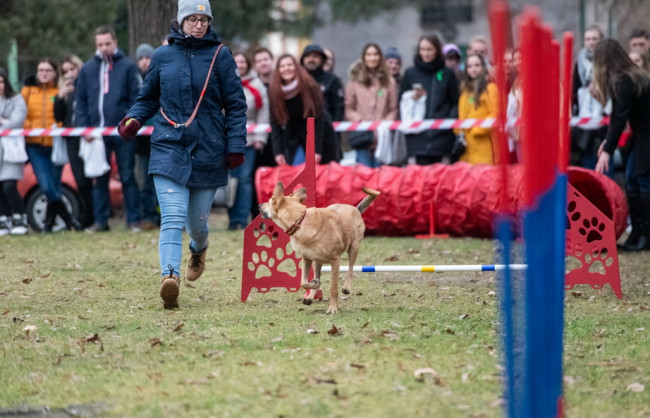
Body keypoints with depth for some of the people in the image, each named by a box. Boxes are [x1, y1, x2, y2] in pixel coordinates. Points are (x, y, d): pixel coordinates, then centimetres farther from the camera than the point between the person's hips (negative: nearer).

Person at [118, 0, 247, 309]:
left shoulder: (219, 55, 1)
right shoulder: (162, 56, 5)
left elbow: (236, 105, 3)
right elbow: (147, 98, 16)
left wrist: (236, 147, -3)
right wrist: (134, 119, -4)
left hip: (208, 151, 0)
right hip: (169, 148, 0)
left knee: (197, 220, 11)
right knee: (173, 217, -17)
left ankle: (199, 249, 46)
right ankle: (170, 276, -28)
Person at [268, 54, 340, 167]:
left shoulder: (309, 86, -18)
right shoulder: (274, 92, -10)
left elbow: (318, 118, -18)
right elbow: (275, 123, -9)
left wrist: (317, 150, -22)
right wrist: (278, 152, -17)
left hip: (318, 136, -2)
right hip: (294, 139, 2)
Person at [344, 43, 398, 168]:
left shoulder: (388, 81, 9)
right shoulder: (355, 81, 6)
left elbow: (393, 109, 9)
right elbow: (348, 109, 7)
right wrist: (357, 119, -12)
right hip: (362, 137, -1)